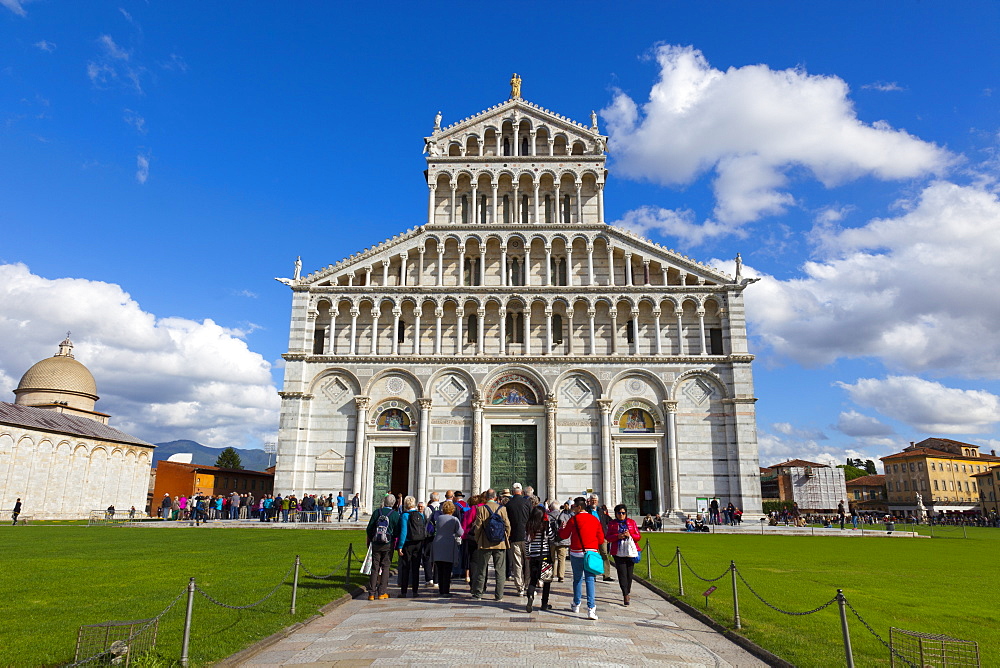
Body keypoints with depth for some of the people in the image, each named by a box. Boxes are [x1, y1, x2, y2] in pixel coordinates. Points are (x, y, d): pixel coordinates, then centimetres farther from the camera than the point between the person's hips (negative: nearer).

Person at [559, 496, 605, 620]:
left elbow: (564, 535, 2)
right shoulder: (595, 520, 6)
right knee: (590, 579, 0)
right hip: (592, 553, 2)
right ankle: (591, 608, -9)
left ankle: (576, 605, 24)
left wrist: (561, 529, 22)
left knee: (577, 579, 12)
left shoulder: (574, 519, -6)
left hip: (577, 553, -2)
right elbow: (601, 539, 8)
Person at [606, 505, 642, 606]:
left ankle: (627, 593, 21)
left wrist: (630, 535, -12)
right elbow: (607, 537, 3)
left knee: (629, 573, 5)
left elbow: (638, 536, 8)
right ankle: (625, 595, -8)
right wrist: (617, 536, -14)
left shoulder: (631, 522, 10)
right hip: (618, 552, -1)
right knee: (622, 573, -9)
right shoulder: (612, 523, 7)